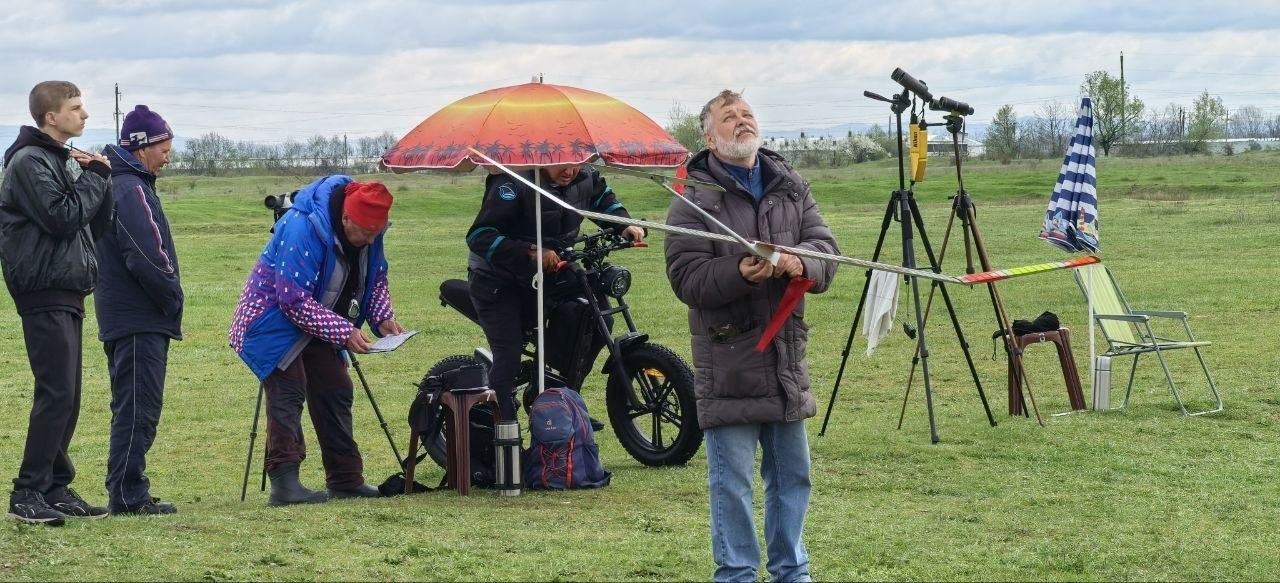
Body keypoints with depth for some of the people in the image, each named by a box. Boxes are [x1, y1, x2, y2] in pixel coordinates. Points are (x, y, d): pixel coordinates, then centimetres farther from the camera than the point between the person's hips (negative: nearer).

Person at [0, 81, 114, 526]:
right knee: (56, 393, -12)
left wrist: (98, 179, 3)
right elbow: (63, 218, -19)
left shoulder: (63, 160, 18)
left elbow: (96, 226, 17)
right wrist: (95, 177, -7)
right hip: (44, 293, -9)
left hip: (66, 294, 9)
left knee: (66, 396, 9)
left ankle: (55, 488, 14)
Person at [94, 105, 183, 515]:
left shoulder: (113, 184, 17)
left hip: (120, 316, 10)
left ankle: (126, 492, 17)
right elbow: (147, 258, -22)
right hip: (140, 320, -10)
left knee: (134, 408, 14)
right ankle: (128, 496, -8)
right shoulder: (132, 190, -16)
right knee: (138, 408, -8)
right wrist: (173, 297, -9)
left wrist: (167, 297, 15)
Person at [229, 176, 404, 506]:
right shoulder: (303, 228, -33)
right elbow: (295, 300, -33)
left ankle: (346, 479, 18)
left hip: (318, 326, 8)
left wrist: (383, 318, -10)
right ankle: (284, 481, -25)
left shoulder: (369, 231, -7)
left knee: (335, 391, 9)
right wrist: (344, 332, -34)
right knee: (287, 393, -19)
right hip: (277, 321, -8)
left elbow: (376, 277, 9)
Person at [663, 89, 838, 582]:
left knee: (792, 475, 15)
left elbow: (825, 246, 4)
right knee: (732, 481, -1)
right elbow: (685, 277, -12)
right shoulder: (694, 197, -5)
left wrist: (799, 263, -18)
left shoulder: (790, 187, 11)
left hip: (786, 356, 5)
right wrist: (740, 274, -28)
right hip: (727, 362, -5)